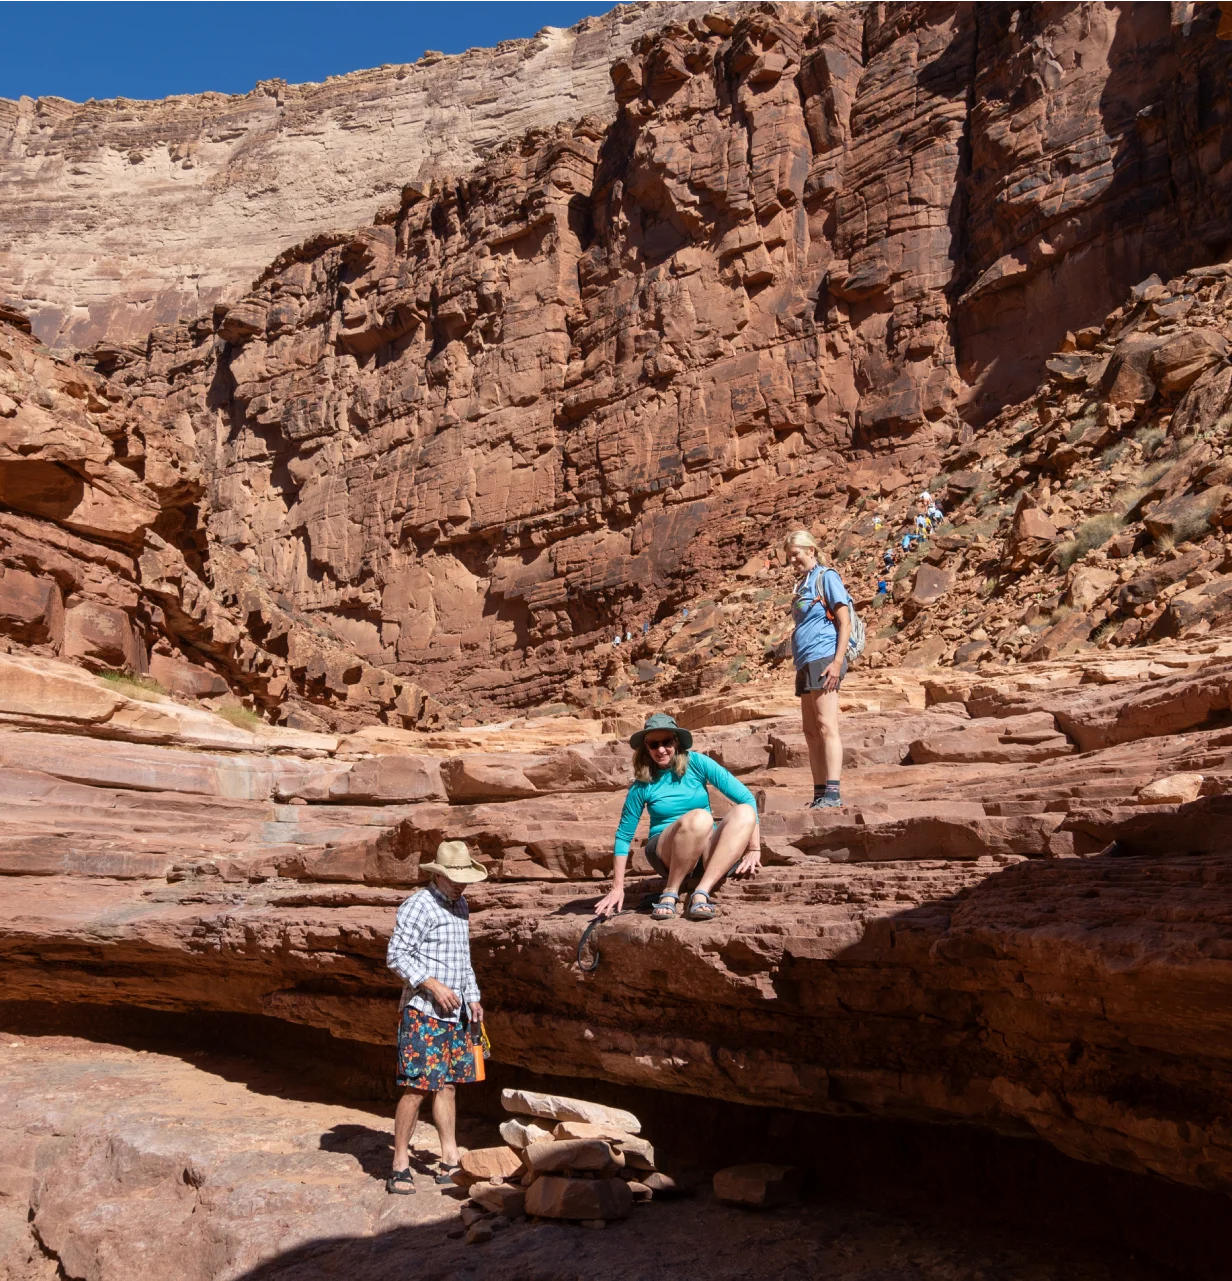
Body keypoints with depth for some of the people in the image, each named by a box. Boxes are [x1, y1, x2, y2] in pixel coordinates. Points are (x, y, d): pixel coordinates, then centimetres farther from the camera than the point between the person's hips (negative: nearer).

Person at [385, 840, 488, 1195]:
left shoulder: (461, 906, 15)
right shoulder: (419, 905, -11)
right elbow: (396, 955, -16)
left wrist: (473, 998, 18)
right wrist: (434, 985, -20)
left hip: (455, 1013, 8)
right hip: (423, 1012, -8)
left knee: (446, 1083, 12)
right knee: (416, 1086, -7)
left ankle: (450, 1157, 19)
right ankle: (400, 1165, 2)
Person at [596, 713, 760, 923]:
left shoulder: (696, 763, -4)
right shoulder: (642, 786, -3)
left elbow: (746, 798, -6)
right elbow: (623, 836, 4)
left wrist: (754, 849, -13)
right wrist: (618, 888, 1)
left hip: (708, 851, 2)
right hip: (667, 856, -2)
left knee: (744, 812, -28)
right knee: (699, 817, -34)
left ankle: (701, 893, -34)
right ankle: (669, 894, -23)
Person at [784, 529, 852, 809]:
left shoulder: (826, 577, -2)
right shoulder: (802, 585, 21)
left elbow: (844, 622, -9)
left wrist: (838, 661, -17)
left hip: (823, 658, -9)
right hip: (805, 663, 9)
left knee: (825, 725, -15)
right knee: (811, 731, 8)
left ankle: (832, 794, -18)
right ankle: (819, 796, 11)